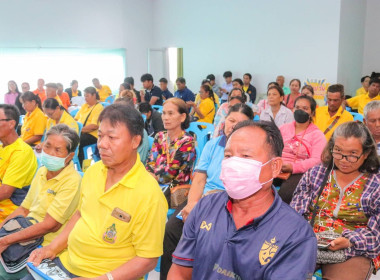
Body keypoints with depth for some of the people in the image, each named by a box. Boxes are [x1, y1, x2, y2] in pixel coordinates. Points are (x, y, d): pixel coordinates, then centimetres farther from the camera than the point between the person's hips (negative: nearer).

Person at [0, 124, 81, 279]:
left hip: (45, 248, -7)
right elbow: (24, 209, 14)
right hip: (24, 237, 7)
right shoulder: (42, 171, 8)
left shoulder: (72, 182, -18)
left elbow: (49, 225, -21)